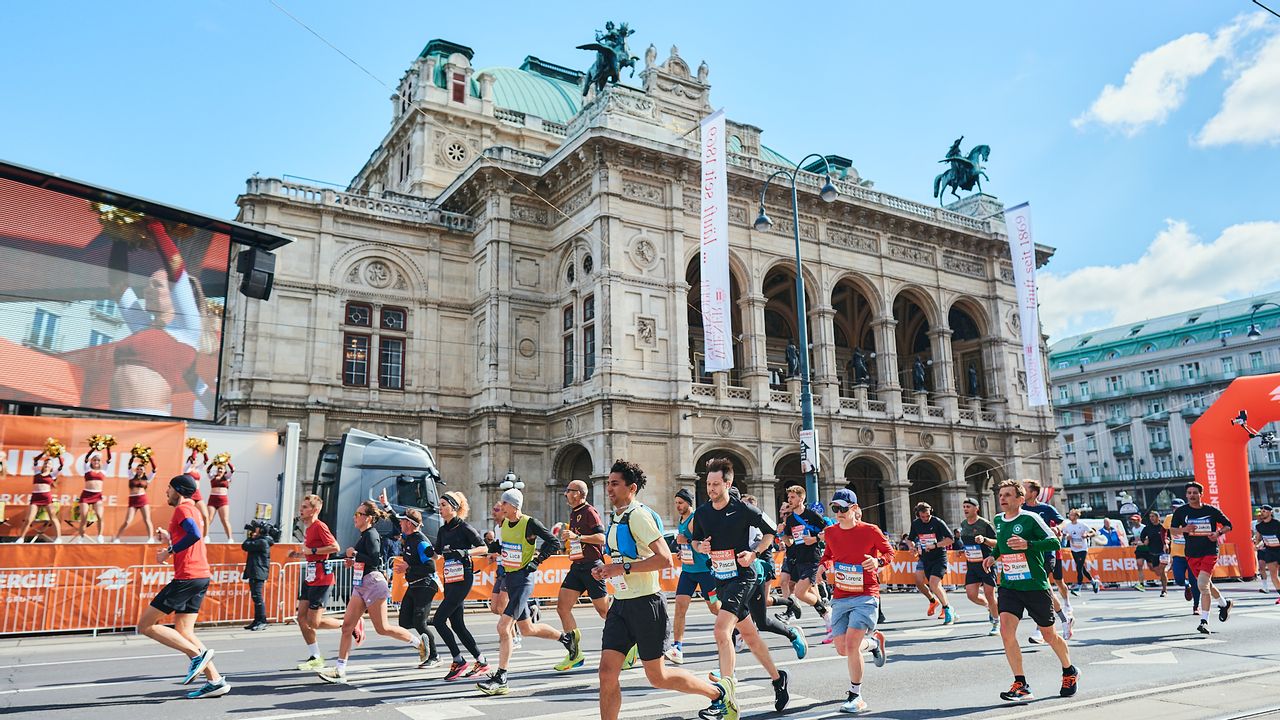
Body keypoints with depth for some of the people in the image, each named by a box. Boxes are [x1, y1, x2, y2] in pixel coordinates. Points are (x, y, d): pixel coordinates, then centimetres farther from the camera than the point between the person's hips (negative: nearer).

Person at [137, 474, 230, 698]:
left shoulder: (182, 508, -8)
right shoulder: (193, 510, 21)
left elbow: (194, 535, -27)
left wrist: (169, 551, -18)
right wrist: (169, 540, 17)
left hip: (187, 577, -9)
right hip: (201, 576, 10)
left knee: (146, 625, -2)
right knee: (183, 633, 10)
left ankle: (198, 653, -10)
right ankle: (215, 680, 5)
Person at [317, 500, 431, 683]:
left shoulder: (371, 534, -13)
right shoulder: (364, 535, 16)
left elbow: (375, 560, -23)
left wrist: (355, 554, -16)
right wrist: (354, 562, 12)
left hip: (373, 583, -9)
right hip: (360, 585, 9)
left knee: (382, 628, -2)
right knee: (347, 626, 2)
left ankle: (419, 641, 15)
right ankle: (339, 671, 5)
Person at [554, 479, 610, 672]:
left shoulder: (590, 512, -11)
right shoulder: (573, 513, 17)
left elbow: (601, 538, -21)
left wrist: (576, 536, -26)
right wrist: (566, 536, 14)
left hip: (592, 566, -9)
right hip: (576, 566, 9)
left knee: (603, 610, -1)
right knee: (562, 606, -2)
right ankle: (575, 654, 4)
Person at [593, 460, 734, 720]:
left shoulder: (638, 514, -15)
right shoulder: (615, 518, 13)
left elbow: (664, 559, -24)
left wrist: (623, 568, -23)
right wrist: (606, 569, 9)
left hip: (645, 602, -8)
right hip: (621, 603, 8)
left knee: (657, 676, 4)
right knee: (607, 672, -1)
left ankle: (719, 692, 24)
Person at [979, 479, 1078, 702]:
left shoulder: (1030, 518, -12)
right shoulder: (998, 520, 6)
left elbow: (1054, 542, -16)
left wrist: (1028, 544, -29)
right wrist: (993, 556, 9)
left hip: (1035, 586, -4)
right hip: (1008, 586, 4)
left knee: (1049, 634, 12)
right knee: (1006, 630, -15)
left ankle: (1070, 673, 41)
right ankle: (1021, 685, -8)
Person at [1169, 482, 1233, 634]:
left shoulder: (1212, 511, 0)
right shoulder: (1181, 511, 2)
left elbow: (1228, 525, 10)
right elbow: (1172, 529, 5)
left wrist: (1218, 533, -9)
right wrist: (1184, 530, -15)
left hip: (1210, 552, -3)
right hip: (1191, 554, 3)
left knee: (1202, 584, -17)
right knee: (1206, 584, 16)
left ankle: (1204, 621, -12)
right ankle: (1224, 604, 44)